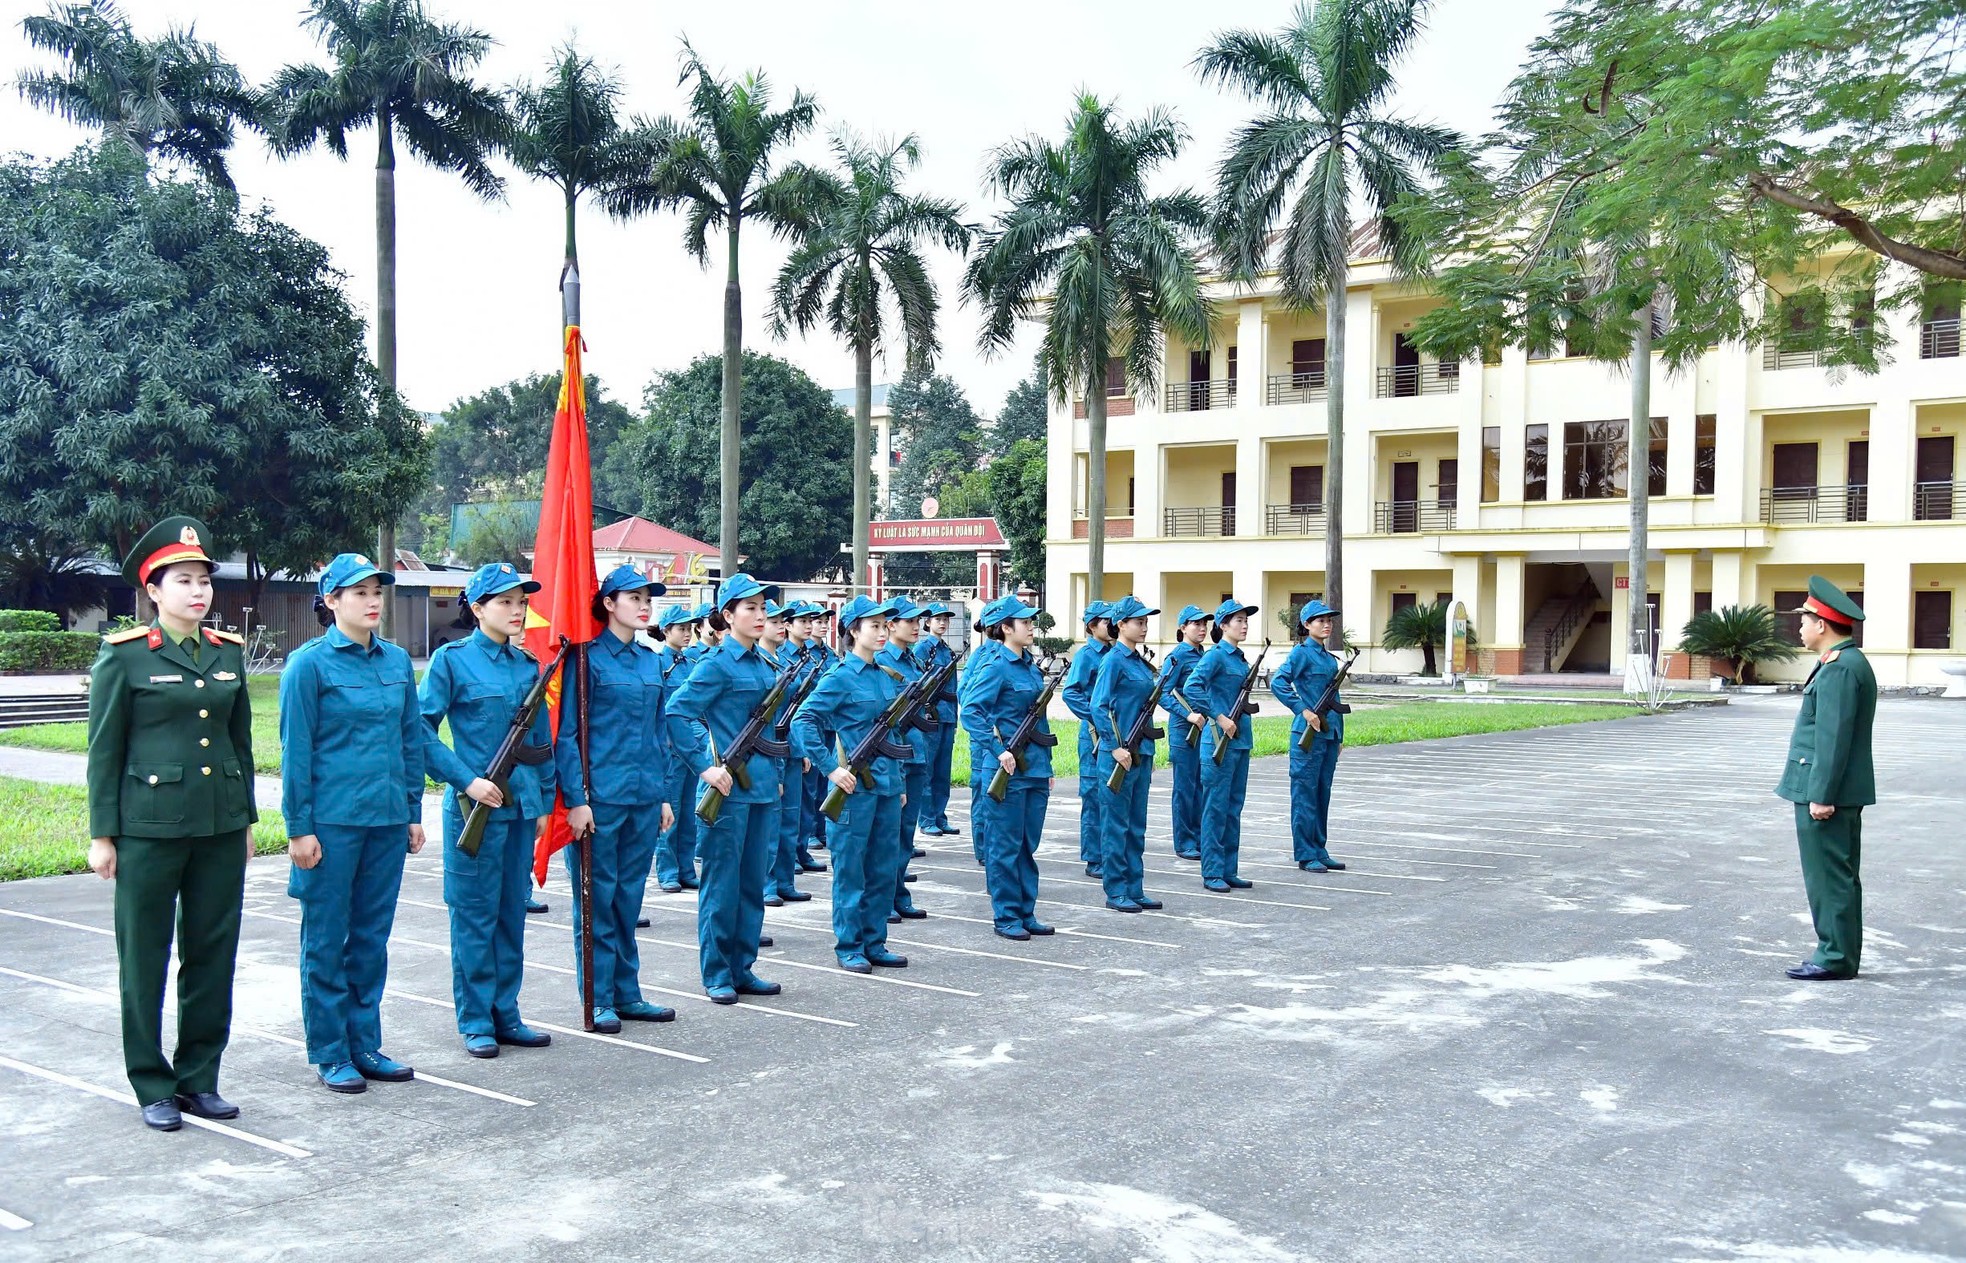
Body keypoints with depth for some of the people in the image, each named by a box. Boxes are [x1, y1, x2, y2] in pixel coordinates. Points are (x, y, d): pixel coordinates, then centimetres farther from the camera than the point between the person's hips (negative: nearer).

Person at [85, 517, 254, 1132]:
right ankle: (153, 1086, 17)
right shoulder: (124, 655, -4)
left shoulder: (228, 651, 8)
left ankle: (199, 1078, 20)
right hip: (150, 827, -4)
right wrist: (102, 834, -5)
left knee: (213, 954, 8)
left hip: (220, 827, 4)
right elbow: (104, 749, -3)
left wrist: (246, 820, 14)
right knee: (145, 958, 5)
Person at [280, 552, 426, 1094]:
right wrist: (298, 827, -9)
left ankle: (365, 1045, 23)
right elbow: (295, 750, -7)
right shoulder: (310, 663, -7)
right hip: (332, 821, -5)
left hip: (387, 821, 5)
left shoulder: (397, 661, 7)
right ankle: (330, 1055, 16)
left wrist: (413, 812, 11)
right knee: (326, 941, 6)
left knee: (372, 937, 12)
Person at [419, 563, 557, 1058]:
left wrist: (544, 802, 13)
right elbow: (422, 731, -10)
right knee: (475, 913, 2)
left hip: (521, 806, 5)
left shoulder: (527, 664, 10)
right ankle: (475, 1021, 12)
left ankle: (506, 1013, 21)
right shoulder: (452, 659, -6)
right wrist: (467, 780, -16)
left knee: (512, 911, 11)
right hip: (475, 806, -5)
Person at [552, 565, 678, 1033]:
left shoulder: (651, 661, 12)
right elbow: (565, 732, -10)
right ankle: (598, 1000, 11)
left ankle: (627, 994, 21)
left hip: (644, 798, 6)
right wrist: (576, 798, -15)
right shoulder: (588, 657, -7)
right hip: (599, 797, -6)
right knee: (598, 900, 3)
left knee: (629, 898, 13)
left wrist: (665, 794, 14)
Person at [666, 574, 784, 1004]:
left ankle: (742, 968, 20)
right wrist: (706, 767, -19)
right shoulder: (716, 663, -10)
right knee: (722, 881, 0)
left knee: (753, 880, 11)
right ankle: (716, 973, 10)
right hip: (728, 788, -7)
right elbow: (676, 715, -17)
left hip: (761, 786, 7)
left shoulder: (764, 664, 13)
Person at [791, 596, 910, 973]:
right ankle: (849, 948, 10)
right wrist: (830, 769, -19)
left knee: (884, 867, 10)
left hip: (887, 783, 7)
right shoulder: (840, 678, -9)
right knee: (851, 868, 1)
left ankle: (874, 944, 19)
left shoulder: (887, 677, 12)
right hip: (855, 786, -7)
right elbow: (802, 721, -15)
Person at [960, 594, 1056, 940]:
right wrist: (999, 751, -23)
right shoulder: (995, 665, -11)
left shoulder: (1030, 665, 13)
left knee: (1028, 844, 12)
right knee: (1005, 845, 1)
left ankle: (1026, 913, 20)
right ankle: (1006, 918, 9)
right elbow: (970, 711, -19)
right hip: (1006, 768, -8)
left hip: (1035, 767, 8)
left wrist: (1046, 765, 18)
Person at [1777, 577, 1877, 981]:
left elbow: (1833, 737, -22)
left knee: (1829, 877, -5)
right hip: (1843, 794, 11)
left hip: (1826, 792, -11)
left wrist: (1821, 795, -22)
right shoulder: (1850, 663, 16)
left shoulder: (1839, 669, -18)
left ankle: (1835, 958, 0)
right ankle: (1840, 954, 21)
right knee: (1839, 876, 14)